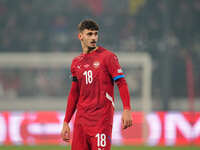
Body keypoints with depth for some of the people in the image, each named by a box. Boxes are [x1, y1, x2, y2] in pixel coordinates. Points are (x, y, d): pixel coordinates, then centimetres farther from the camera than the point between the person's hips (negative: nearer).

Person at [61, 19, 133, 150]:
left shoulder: (108, 57, -2)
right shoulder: (76, 62, 15)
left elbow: (121, 83, -7)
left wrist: (127, 110, -20)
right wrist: (66, 122, 17)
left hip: (102, 118, -5)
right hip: (81, 119, 5)